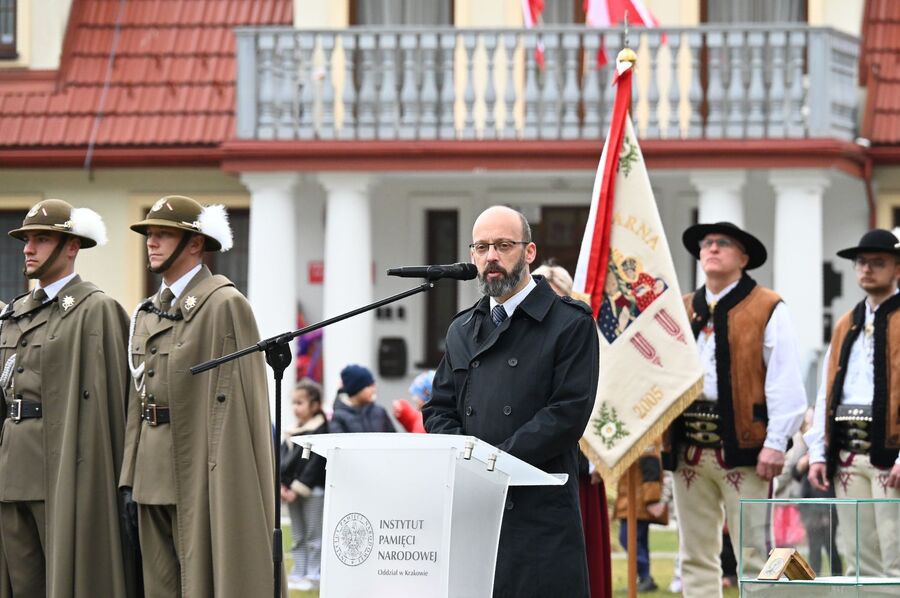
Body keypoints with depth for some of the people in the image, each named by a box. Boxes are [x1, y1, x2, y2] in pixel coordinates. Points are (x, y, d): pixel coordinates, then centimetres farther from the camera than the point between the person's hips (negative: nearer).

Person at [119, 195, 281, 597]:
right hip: (154, 479, 8)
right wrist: (129, 479, 14)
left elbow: (236, 399, -13)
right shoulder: (146, 312, 17)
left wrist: (225, 483, -18)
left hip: (200, 474, -8)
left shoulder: (225, 305, -8)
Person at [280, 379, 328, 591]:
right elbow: (283, 458, 9)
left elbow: (315, 462, -16)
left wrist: (298, 488, -18)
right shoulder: (292, 431, 13)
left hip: (313, 490, -8)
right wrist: (281, 484, -5)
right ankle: (298, 574, 17)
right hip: (292, 489, 8)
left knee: (314, 536, -1)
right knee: (297, 537, 12)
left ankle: (313, 576, 2)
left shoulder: (321, 430, -11)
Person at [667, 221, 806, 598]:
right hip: (688, 449, 5)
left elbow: (785, 383, -6)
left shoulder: (768, 310, 1)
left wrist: (776, 443, -14)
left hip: (743, 447, -5)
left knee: (754, 553, -4)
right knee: (696, 555, 8)